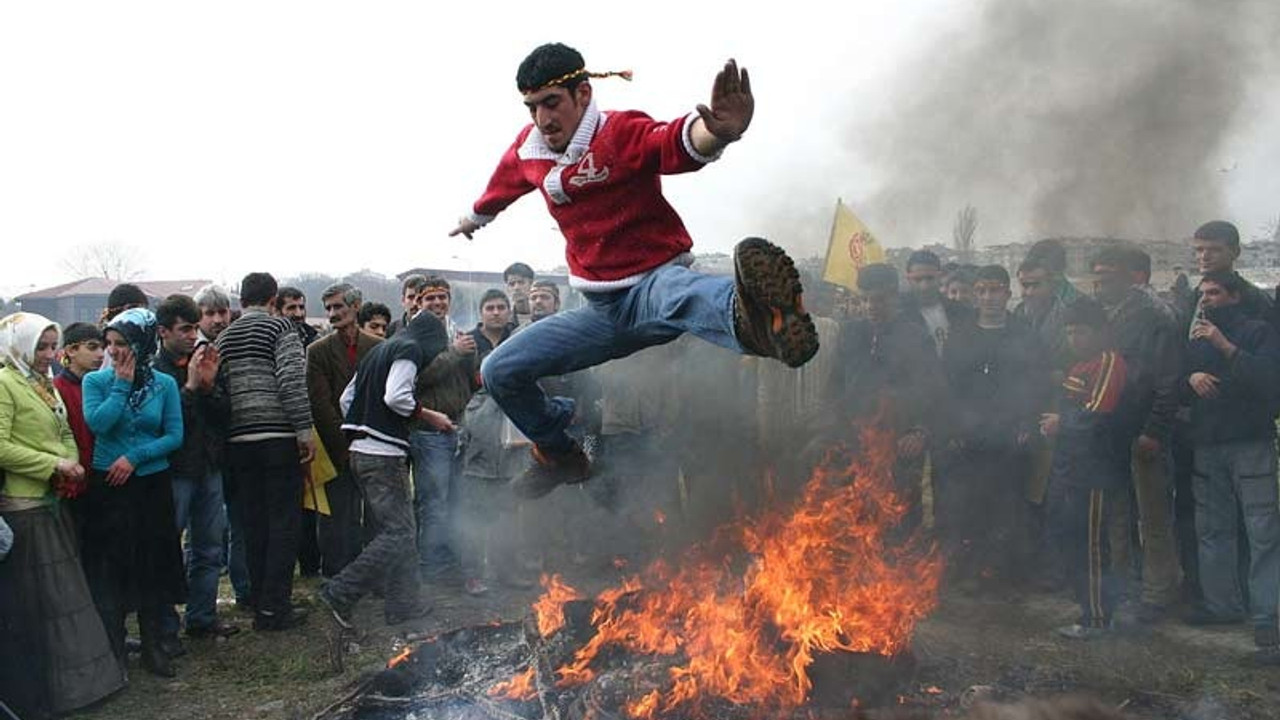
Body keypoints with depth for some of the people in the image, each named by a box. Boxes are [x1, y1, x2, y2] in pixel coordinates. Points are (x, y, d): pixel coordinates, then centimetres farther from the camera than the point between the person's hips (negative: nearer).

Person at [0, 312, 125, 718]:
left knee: (64, 592, 13)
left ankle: (74, 677, 23)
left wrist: (72, 465, 0)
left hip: (53, 503, 8)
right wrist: (54, 465, -16)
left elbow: (65, 434, 19)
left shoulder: (45, 386, 15)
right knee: (33, 601, -1)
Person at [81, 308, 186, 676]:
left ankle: (154, 647, 19)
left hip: (153, 484, 1)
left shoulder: (164, 384, 0)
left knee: (153, 567, 7)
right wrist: (122, 384, -13)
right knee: (109, 568, 3)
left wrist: (134, 457, -13)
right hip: (108, 485, -1)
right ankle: (113, 651, 16)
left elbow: (175, 436, -3)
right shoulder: (96, 380, -1)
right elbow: (97, 423, -17)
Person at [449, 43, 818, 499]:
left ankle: (754, 315, -81)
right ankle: (561, 455, 26)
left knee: (672, 291, -44)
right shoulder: (528, 150, 3)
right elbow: (501, 188, 28)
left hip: (653, 282, -7)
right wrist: (473, 220, 48)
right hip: (601, 313, 7)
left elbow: (680, 142, -39)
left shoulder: (622, 134, -16)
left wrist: (717, 132, -63)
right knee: (499, 372, 3)